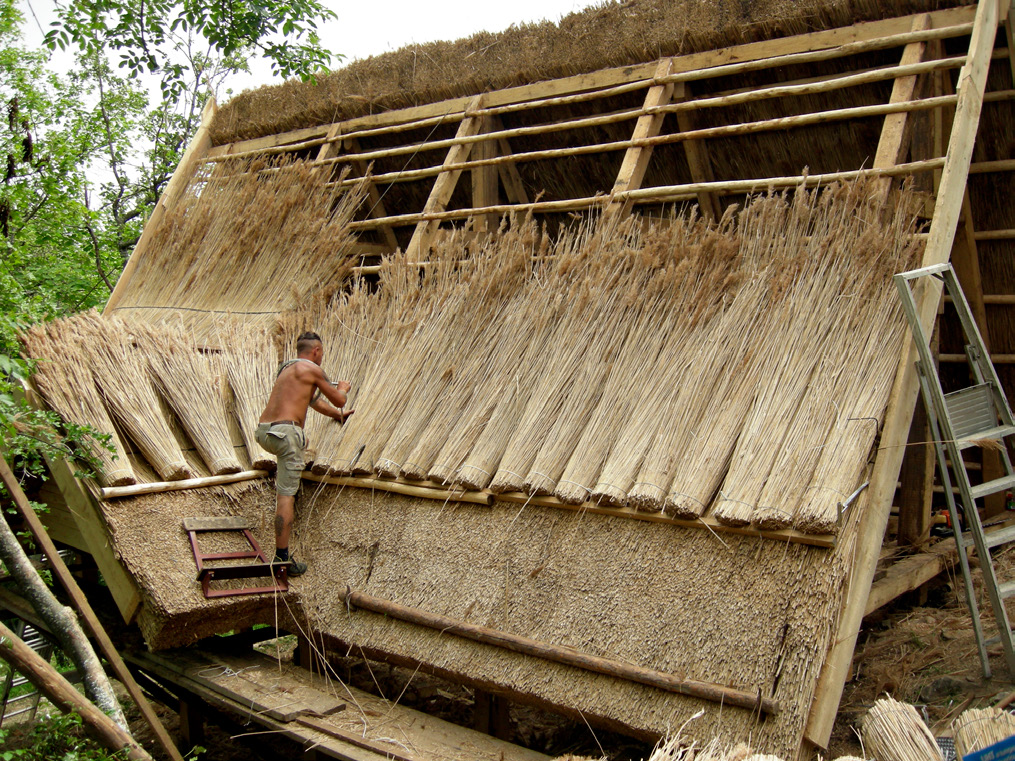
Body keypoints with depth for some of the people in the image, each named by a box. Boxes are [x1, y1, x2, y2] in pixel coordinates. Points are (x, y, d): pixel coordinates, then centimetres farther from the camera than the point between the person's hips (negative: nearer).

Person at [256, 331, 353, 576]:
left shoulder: (286, 369, 25)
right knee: (286, 496, -7)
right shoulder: (311, 369, -1)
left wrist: (337, 414, 52)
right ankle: (282, 559, -8)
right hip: (285, 433, -8)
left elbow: (313, 400, 39)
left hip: (263, 432, 8)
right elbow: (339, 400, 8)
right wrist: (343, 389, 31)